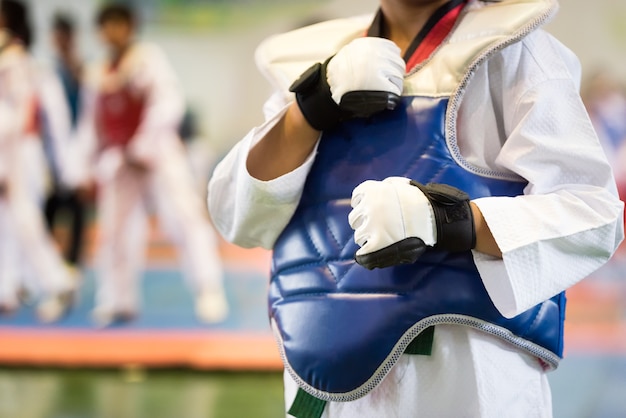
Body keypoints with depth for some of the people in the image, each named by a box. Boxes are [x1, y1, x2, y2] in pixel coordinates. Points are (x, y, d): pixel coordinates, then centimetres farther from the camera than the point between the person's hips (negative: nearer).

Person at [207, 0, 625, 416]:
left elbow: (592, 217, -11)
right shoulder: (316, 60, 12)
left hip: (460, 378, -4)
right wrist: (316, 106, -11)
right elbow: (239, 219, 3)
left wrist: (446, 220, -25)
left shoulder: (508, 51, -3)